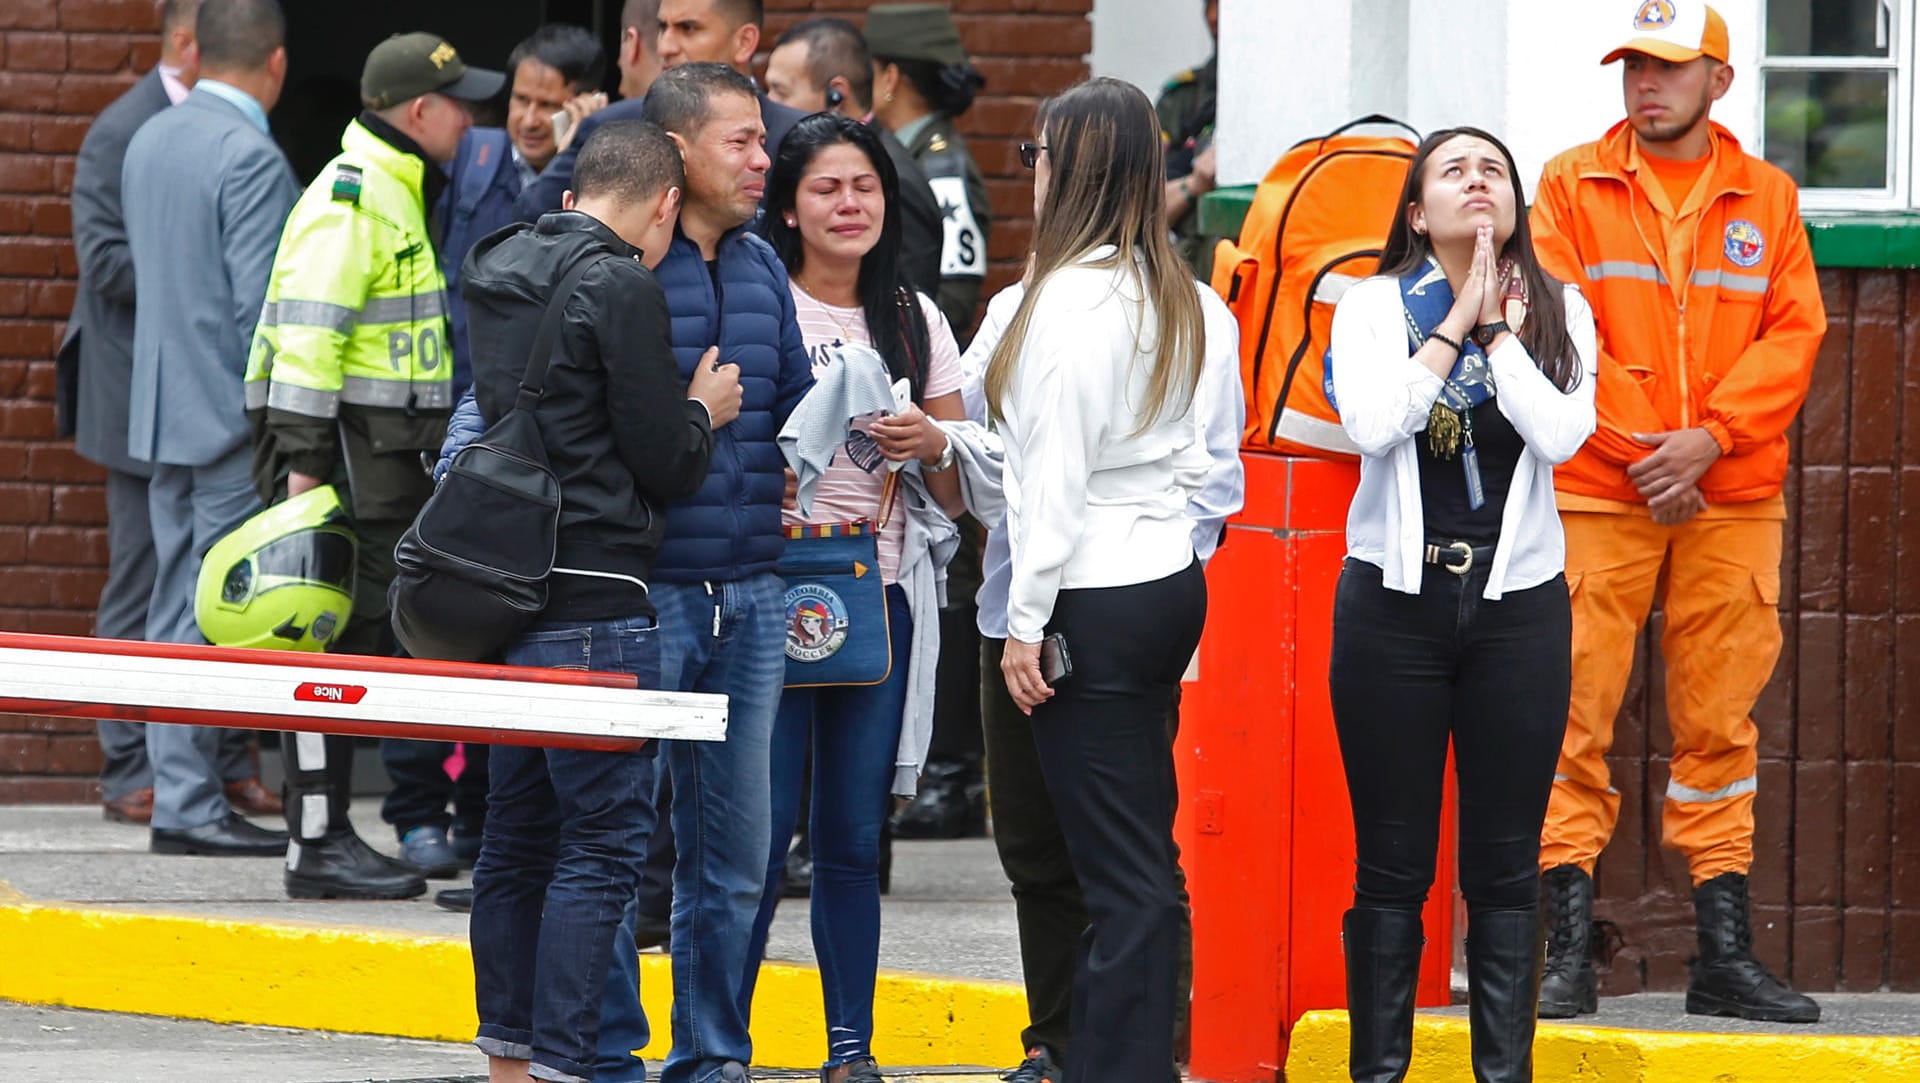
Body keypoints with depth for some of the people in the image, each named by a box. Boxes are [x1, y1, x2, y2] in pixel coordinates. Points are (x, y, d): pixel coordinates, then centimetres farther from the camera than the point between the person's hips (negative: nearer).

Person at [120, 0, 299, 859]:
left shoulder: (149, 143, 11)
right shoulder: (251, 158, -16)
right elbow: (260, 302, -19)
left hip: (162, 412, 8)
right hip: (231, 416, -8)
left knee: (176, 614, 10)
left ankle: (183, 796, 12)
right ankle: (191, 806, -7)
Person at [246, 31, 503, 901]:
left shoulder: (395, 192, 19)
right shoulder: (352, 195, -14)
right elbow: (307, 331, -20)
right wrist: (302, 461, -25)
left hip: (383, 448, 10)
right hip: (340, 443, -10)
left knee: (372, 635, 10)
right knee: (339, 639, -9)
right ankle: (319, 845, -8)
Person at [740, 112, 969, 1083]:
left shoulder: (915, 321, 12)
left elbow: (959, 492, 15)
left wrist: (931, 447, -6)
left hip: (883, 594, 4)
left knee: (854, 836, 6)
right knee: (763, 828, -7)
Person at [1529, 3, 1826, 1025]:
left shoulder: (1766, 198, 10)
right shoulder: (1571, 186, 5)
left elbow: (1795, 332, 3)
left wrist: (1709, 436, -11)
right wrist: (1638, 447, -12)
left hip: (1732, 498, 2)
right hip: (1594, 491, -2)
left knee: (1719, 722, 4)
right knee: (1575, 717, -6)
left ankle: (1725, 954, 8)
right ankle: (1569, 949, -3)